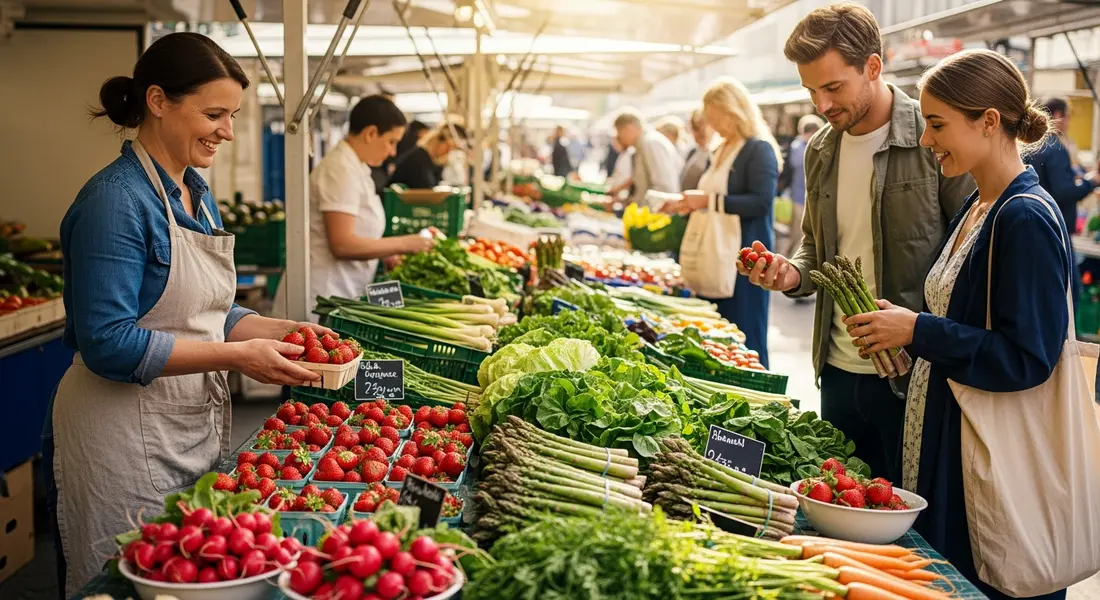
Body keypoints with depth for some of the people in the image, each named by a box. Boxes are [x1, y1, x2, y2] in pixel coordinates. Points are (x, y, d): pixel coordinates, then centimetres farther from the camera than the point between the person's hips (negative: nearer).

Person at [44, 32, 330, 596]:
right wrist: (237, 355, -23)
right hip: (126, 438, -8)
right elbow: (107, 343, -22)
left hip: (199, 427, 8)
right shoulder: (117, 200, -18)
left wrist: (280, 331, 0)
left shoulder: (198, 194, 9)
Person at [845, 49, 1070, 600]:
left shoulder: (1026, 219, -18)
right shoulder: (975, 208, 10)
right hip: (943, 434, 9)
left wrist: (918, 332, -18)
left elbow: (1028, 357, -22)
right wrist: (901, 321, 3)